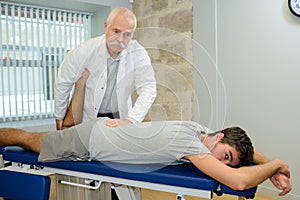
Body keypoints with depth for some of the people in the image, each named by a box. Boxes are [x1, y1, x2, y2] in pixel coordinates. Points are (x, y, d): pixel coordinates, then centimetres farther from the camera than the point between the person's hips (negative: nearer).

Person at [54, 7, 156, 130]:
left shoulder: (138, 54, -18)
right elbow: (63, 84, -6)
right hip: (86, 118, 0)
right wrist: (59, 117, 3)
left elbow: (148, 89, -23)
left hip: (119, 117, 1)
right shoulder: (84, 51, -18)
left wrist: (130, 120, -36)